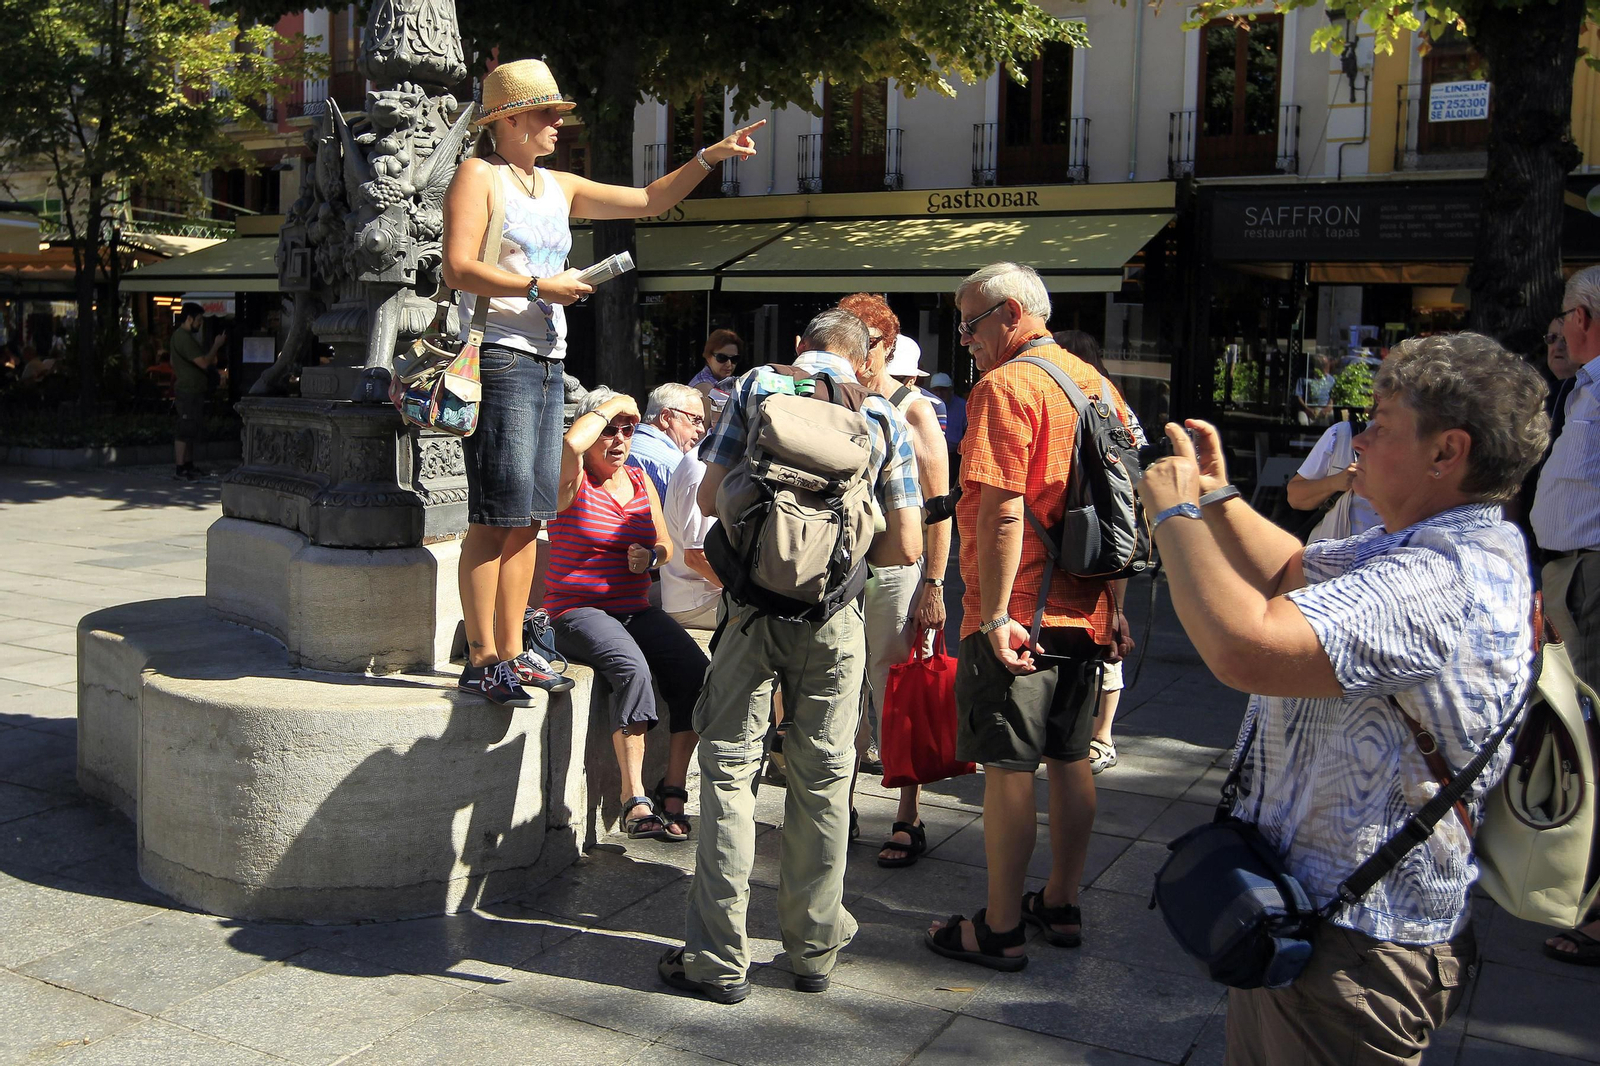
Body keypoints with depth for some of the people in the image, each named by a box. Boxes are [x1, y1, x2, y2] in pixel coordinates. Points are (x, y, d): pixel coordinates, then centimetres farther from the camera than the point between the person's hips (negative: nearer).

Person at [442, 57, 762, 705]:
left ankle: (512, 652, 13)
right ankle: (481, 659, -5)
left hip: (548, 364, 8)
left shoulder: (558, 186, 21)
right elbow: (458, 268, -11)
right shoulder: (478, 176, 0)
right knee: (496, 518, -10)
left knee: (528, 518, 7)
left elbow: (647, 201, 24)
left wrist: (707, 159, 15)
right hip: (499, 357, -8)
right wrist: (539, 287, -14)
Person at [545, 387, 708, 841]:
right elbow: (572, 441, -27)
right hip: (579, 611, -6)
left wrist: (649, 556, -4)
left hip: (636, 611, 6)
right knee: (632, 666, -35)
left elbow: (665, 546, 20)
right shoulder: (575, 482, -2)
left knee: (696, 670, -20)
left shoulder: (641, 480, 15)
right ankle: (634, 799, -30)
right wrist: (611, 406, -10)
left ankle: (673, 791, -11)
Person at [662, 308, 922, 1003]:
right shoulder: (883, 418, 8)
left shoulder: (756, 385, 6)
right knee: (822, 778, 11)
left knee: (728, 766, 6)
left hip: (754, 601, -1)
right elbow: (906, 547, 3)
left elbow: (710, 497, 2)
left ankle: (720, 959, 8)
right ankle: (813, 951, 21)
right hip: (835, 615, 1)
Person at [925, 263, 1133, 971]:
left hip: (1017, 617, -8)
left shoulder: (1006, 387, -13)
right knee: (1071, 758, 16)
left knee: (1008, 768, -1)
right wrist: (1112, 607, 21)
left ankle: (1001, 930, 8)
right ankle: (1062, 907, 28)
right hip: (1085, 612, 9)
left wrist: (994, 613, -21)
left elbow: (1002, 509, -22)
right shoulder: (1098, 385, 14)